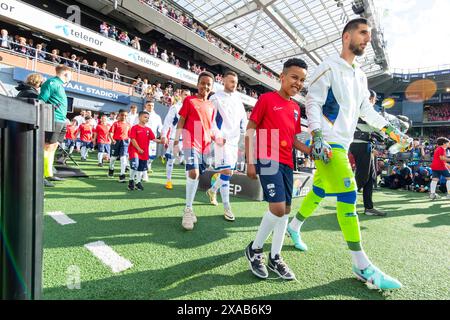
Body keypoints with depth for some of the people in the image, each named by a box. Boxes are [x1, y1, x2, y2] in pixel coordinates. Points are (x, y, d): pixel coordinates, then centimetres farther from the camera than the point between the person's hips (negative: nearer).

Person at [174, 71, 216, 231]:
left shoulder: (211, 106, 16)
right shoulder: (189, 100, 3)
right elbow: (181, 120, 0)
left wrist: (216, 138, 8)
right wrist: (176, 140, -8)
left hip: (205, 145, 6)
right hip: (191, 143, -5)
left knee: (198, 175, 9)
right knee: (193, 173, -20)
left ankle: (189, 208, 22)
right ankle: (188, 209, -5)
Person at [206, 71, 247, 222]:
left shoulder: (238, 98, 15)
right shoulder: (216, 98, -3)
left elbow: (243, 117, 19)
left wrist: (244, 131, 4)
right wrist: (217, 135, -16)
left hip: (235, 139, 7)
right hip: (222, 139, -7)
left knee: (229, 171, 14)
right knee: (226, 171, -12)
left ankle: (212, 190, 39)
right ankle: (227, 208, -2)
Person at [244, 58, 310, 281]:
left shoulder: (296, 108, 15)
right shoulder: (267, 99, -3)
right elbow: (249, 130, -5)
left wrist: (311, 151, 4)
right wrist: (250, 162, -11)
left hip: (287, 163, 8)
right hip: (268, 160, -7)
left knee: (285, 209, 8)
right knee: (278, 207, -14)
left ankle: (275, 257, 24)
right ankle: (254, 249, 10)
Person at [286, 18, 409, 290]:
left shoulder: (361, 76, 19)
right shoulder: (328, 67, -5)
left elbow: (366, 110, 22)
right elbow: (313, 103, -12)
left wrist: (390, 130, 15)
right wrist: (317, 137, -23)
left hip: (343, 144, 8)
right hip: (327, 143, -8)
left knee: (320, 191, 13)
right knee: (348, 193, -14)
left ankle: (294, 227, 34)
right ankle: (362, 266, -5)